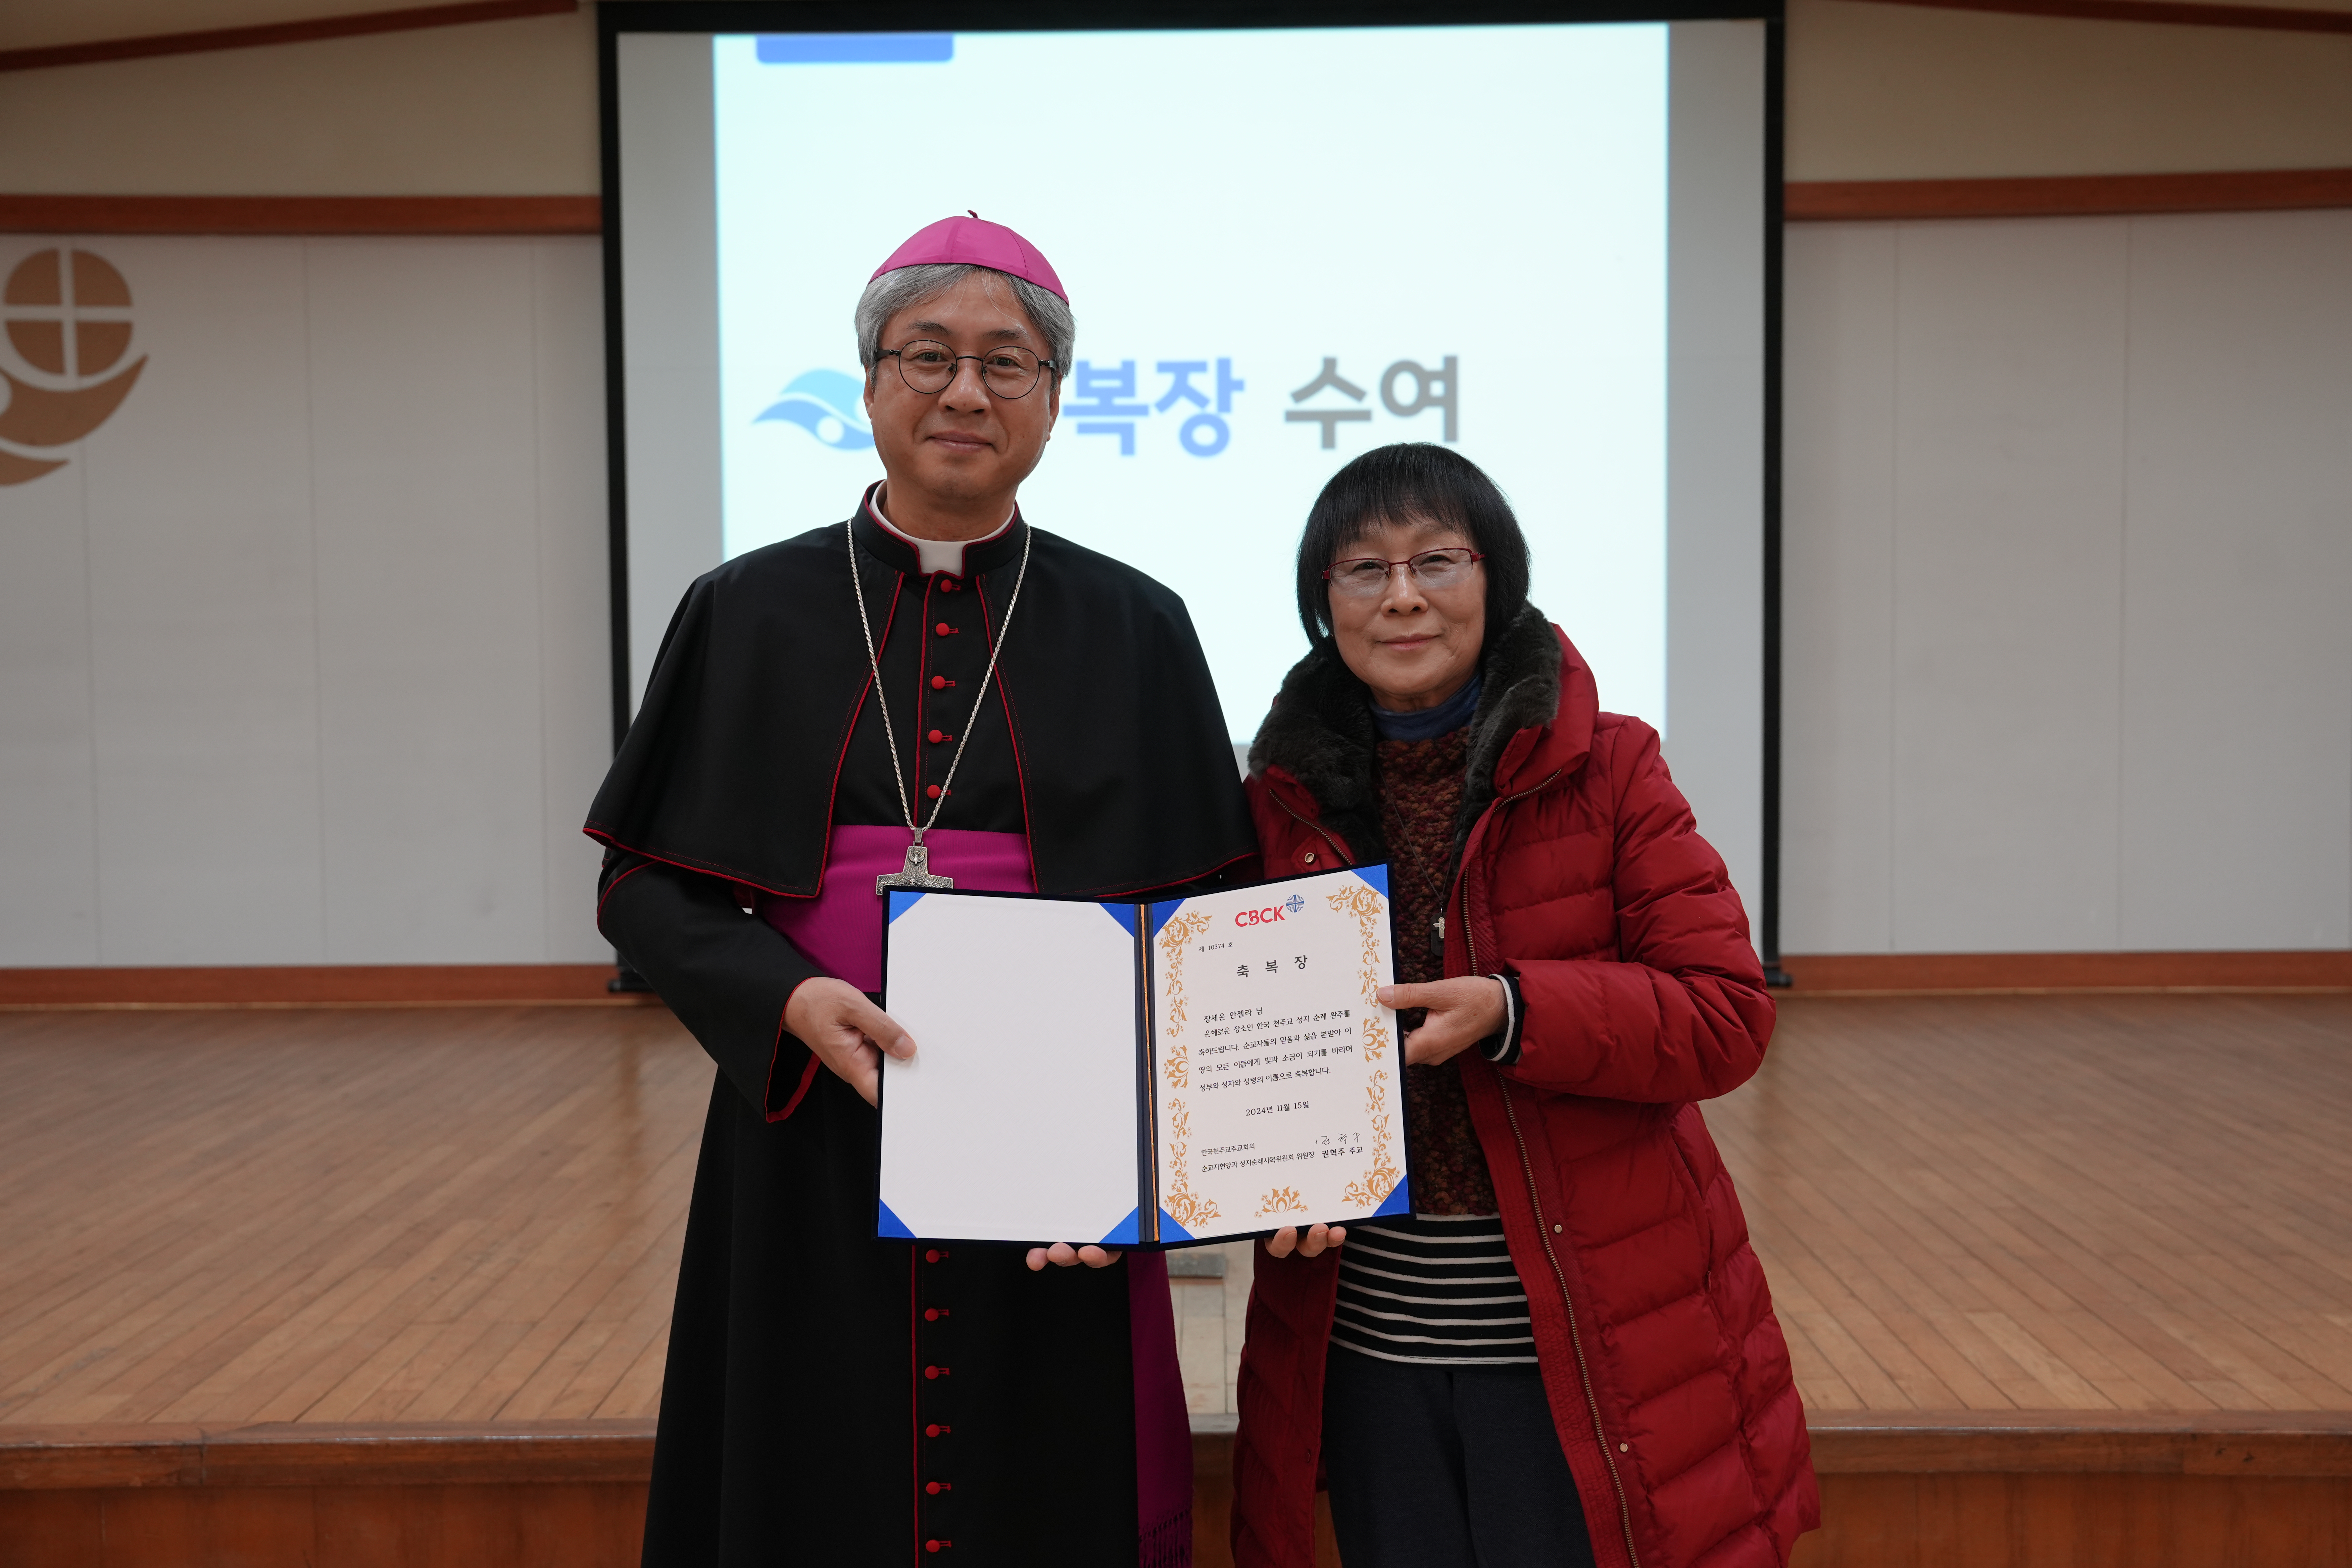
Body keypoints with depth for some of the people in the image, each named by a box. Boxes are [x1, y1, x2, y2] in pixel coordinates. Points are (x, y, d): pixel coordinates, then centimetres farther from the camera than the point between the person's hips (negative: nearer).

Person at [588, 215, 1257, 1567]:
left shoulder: (1134, 632, 3)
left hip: (1050, 1166, 0)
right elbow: (646, 883, 4)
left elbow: (1206, 912, 2)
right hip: (810, 1173, 0)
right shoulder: (749, 616, 4)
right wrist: (787, 1002, -15)